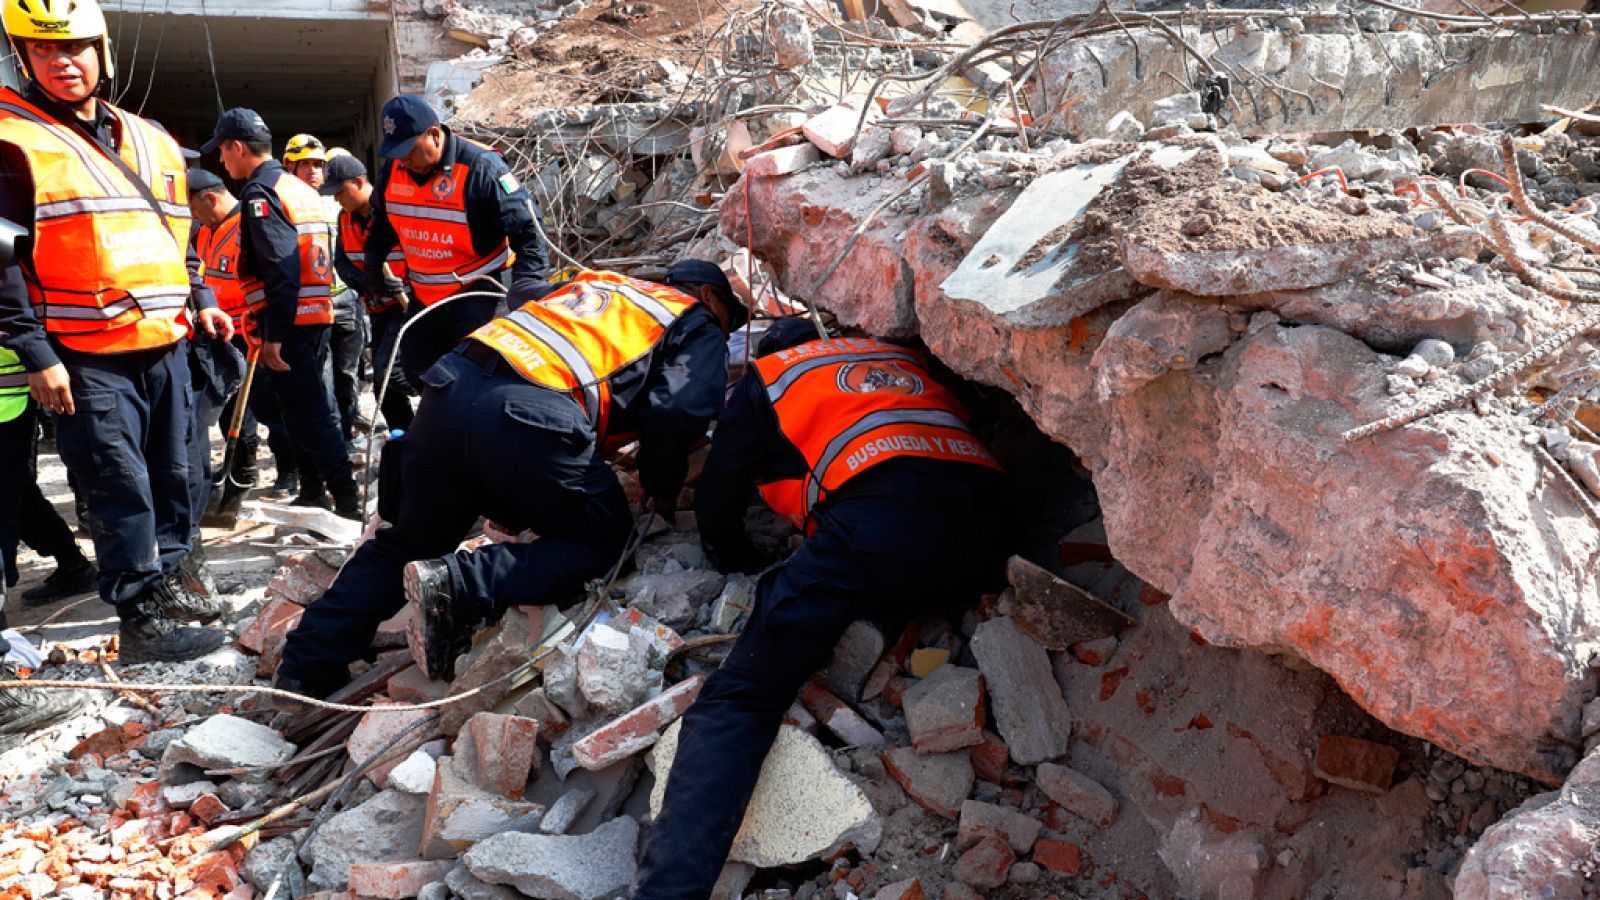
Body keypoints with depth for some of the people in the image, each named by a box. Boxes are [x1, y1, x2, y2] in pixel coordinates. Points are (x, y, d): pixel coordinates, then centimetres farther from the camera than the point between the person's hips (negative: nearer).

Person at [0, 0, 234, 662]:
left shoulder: (151, 142, 14)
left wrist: (200, 301, 16)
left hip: (165, 342, 7)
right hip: (85, 356, -6)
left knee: (172, 473, 14)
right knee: (120, 486, -6)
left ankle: (164, 580, 29)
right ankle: (141, 618, 2)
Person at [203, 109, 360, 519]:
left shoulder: (260, 193, -12)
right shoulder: (302, 189, 17)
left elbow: (283, 269, -22)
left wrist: (273, 335, -21)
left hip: (290, 320, -9)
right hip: (317, 315, 9)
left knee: (309, 415, -7)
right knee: (312, 409, 17)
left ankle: (346, 500, -7)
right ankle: (313, 493, 26)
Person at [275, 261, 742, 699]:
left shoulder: (596, 281, 35)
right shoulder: (699, 327, 17)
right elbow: (678, 412, 0)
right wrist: (664, 492, 16)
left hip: (450, 389, 7)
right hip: (531, 419, -7)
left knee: (411, 540, 22)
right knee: (600, 536, 12)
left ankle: (306, 667, 22)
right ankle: (461, 585, -8)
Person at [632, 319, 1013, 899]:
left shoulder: (768, 377, 24)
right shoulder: (903, 358, 36)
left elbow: (715, 498, 25)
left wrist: (742, 561, 45)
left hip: (880, 521, -5)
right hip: (987, 523, 5)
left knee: (738, 700, -7)